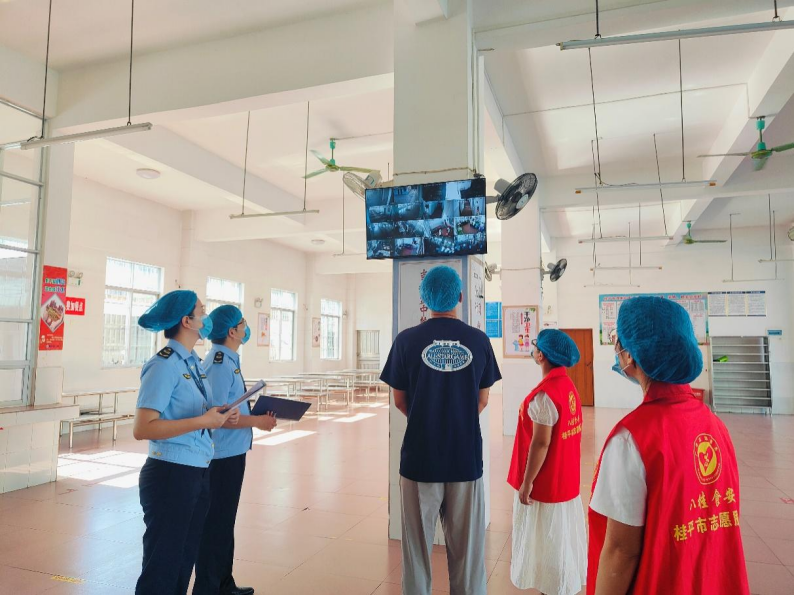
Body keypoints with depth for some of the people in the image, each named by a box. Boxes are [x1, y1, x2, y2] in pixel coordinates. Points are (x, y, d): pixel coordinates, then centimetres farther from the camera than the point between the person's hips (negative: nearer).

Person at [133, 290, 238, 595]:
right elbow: (142, 429, -23)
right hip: (171, 475, -8)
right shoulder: (164, 365, -17)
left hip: (200, 474, 9)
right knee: (162, 566, 7)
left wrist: (218, 418, 3)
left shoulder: (194, 362, 9)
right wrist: (202, 421, -24)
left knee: (185, 561, 21)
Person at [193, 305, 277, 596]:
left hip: (232, 453, 10)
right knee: (215, 523, 3)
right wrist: (257, 422, -17)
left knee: (224, 520, 19)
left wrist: (258, 414, 7)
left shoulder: (228, 360, 10)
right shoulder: (219, 364, -19)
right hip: (222, 455, -10)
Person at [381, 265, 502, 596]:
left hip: (420, 457, -1)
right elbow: (482, 400, 5)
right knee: (467, 549, 16)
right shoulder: (479, 341, -3)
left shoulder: (407, 340, -8)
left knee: (418, 545, 14)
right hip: (466, 457, 1)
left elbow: (400, 401, 0)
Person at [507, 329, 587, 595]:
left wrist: (527, 482, -16)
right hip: (565, 478, 9)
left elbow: (540, 443, -25)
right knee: (561, 538, 22)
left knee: (547, 541, 7)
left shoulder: (545, 394, -26)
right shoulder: (568, 386, 2)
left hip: (546, 483, -9)